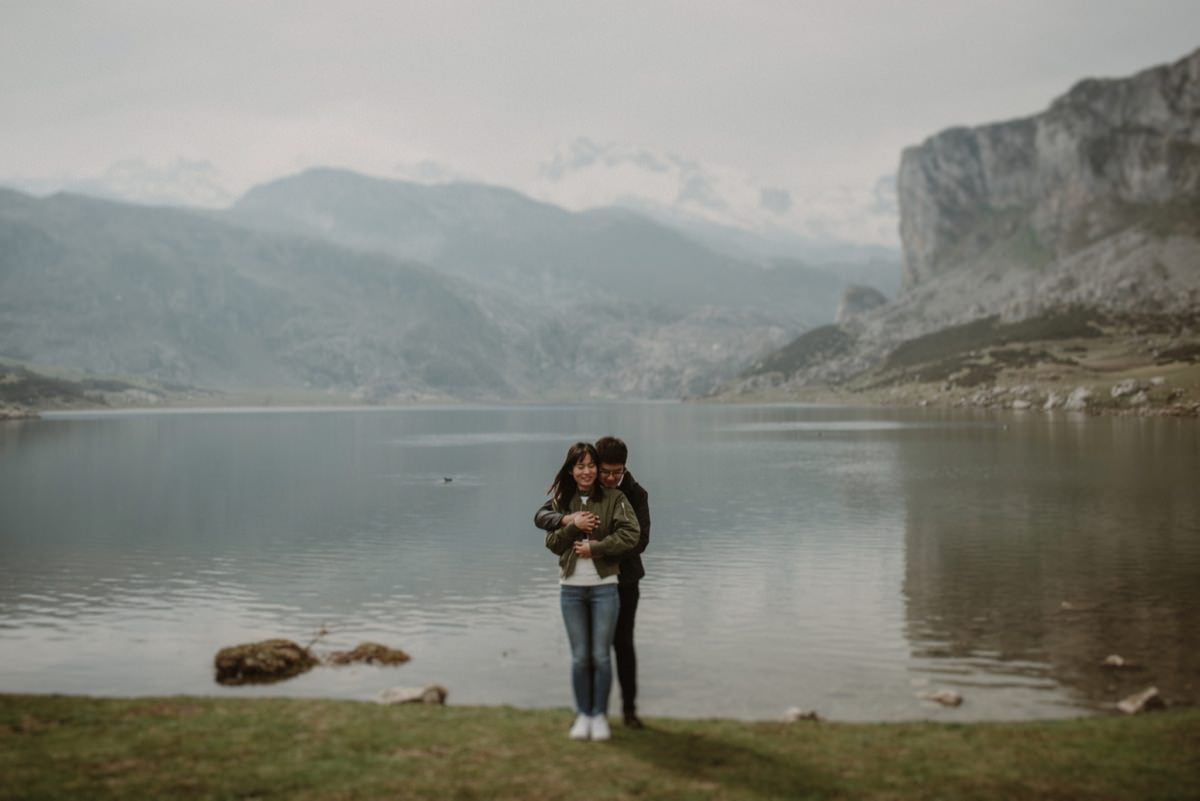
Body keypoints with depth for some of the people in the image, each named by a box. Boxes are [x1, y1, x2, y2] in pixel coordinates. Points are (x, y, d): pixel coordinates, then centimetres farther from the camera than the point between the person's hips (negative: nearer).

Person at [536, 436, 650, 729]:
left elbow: (639, 540, -20)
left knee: (623, 644, 3)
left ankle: (629, 708, 14)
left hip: (623, 579, -1)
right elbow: (541, 516, -18)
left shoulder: (636, 494, -11)